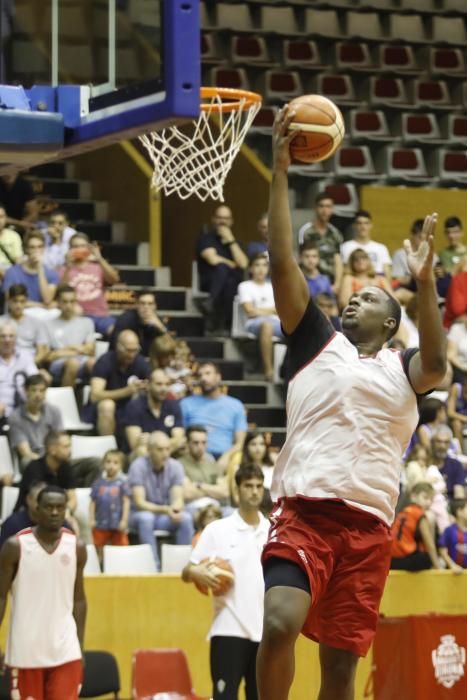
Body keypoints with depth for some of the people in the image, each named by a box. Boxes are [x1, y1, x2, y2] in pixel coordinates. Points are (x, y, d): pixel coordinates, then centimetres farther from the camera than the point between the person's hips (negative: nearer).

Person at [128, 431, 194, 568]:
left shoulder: (175, 466, -6)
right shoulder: (138, 466, -17)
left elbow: (178, 499, -12)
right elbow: (139, 503, -22)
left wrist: (176, 508, -38)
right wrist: (164, 509, -38)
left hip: (165, 516, 3)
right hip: (139, 514, -3)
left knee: (186, 518, -27)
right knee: (146, 518, -37)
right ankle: (154, 565, -34)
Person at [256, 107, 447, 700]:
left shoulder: (401, 370, 13)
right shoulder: (318, 343, 12)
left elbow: (437, 364, -12)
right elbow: (282, 264, 3)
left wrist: (425, 282, -21)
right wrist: (280, 172, -3)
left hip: (368, 523, 2)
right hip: (304, 510, -2)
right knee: (280, 624, -23)